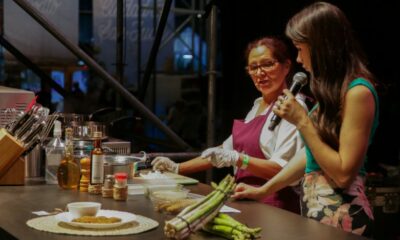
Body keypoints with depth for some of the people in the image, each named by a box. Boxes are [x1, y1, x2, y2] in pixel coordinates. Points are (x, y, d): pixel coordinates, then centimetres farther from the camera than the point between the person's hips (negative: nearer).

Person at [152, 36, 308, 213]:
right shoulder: (258, 105, 17)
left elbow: (283, 169, -18)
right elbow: (227, 150, 23)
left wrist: (237, 159, -31)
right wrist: (177, 168, 18)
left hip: (273, 209, -7)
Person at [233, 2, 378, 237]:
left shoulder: (357, 92, -17)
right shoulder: (333, 90, 9)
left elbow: (344, 174, -20)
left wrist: (302, 121, -18)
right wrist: (265, 190, 13)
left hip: (338, 215, -8)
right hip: (314, 206, 8)